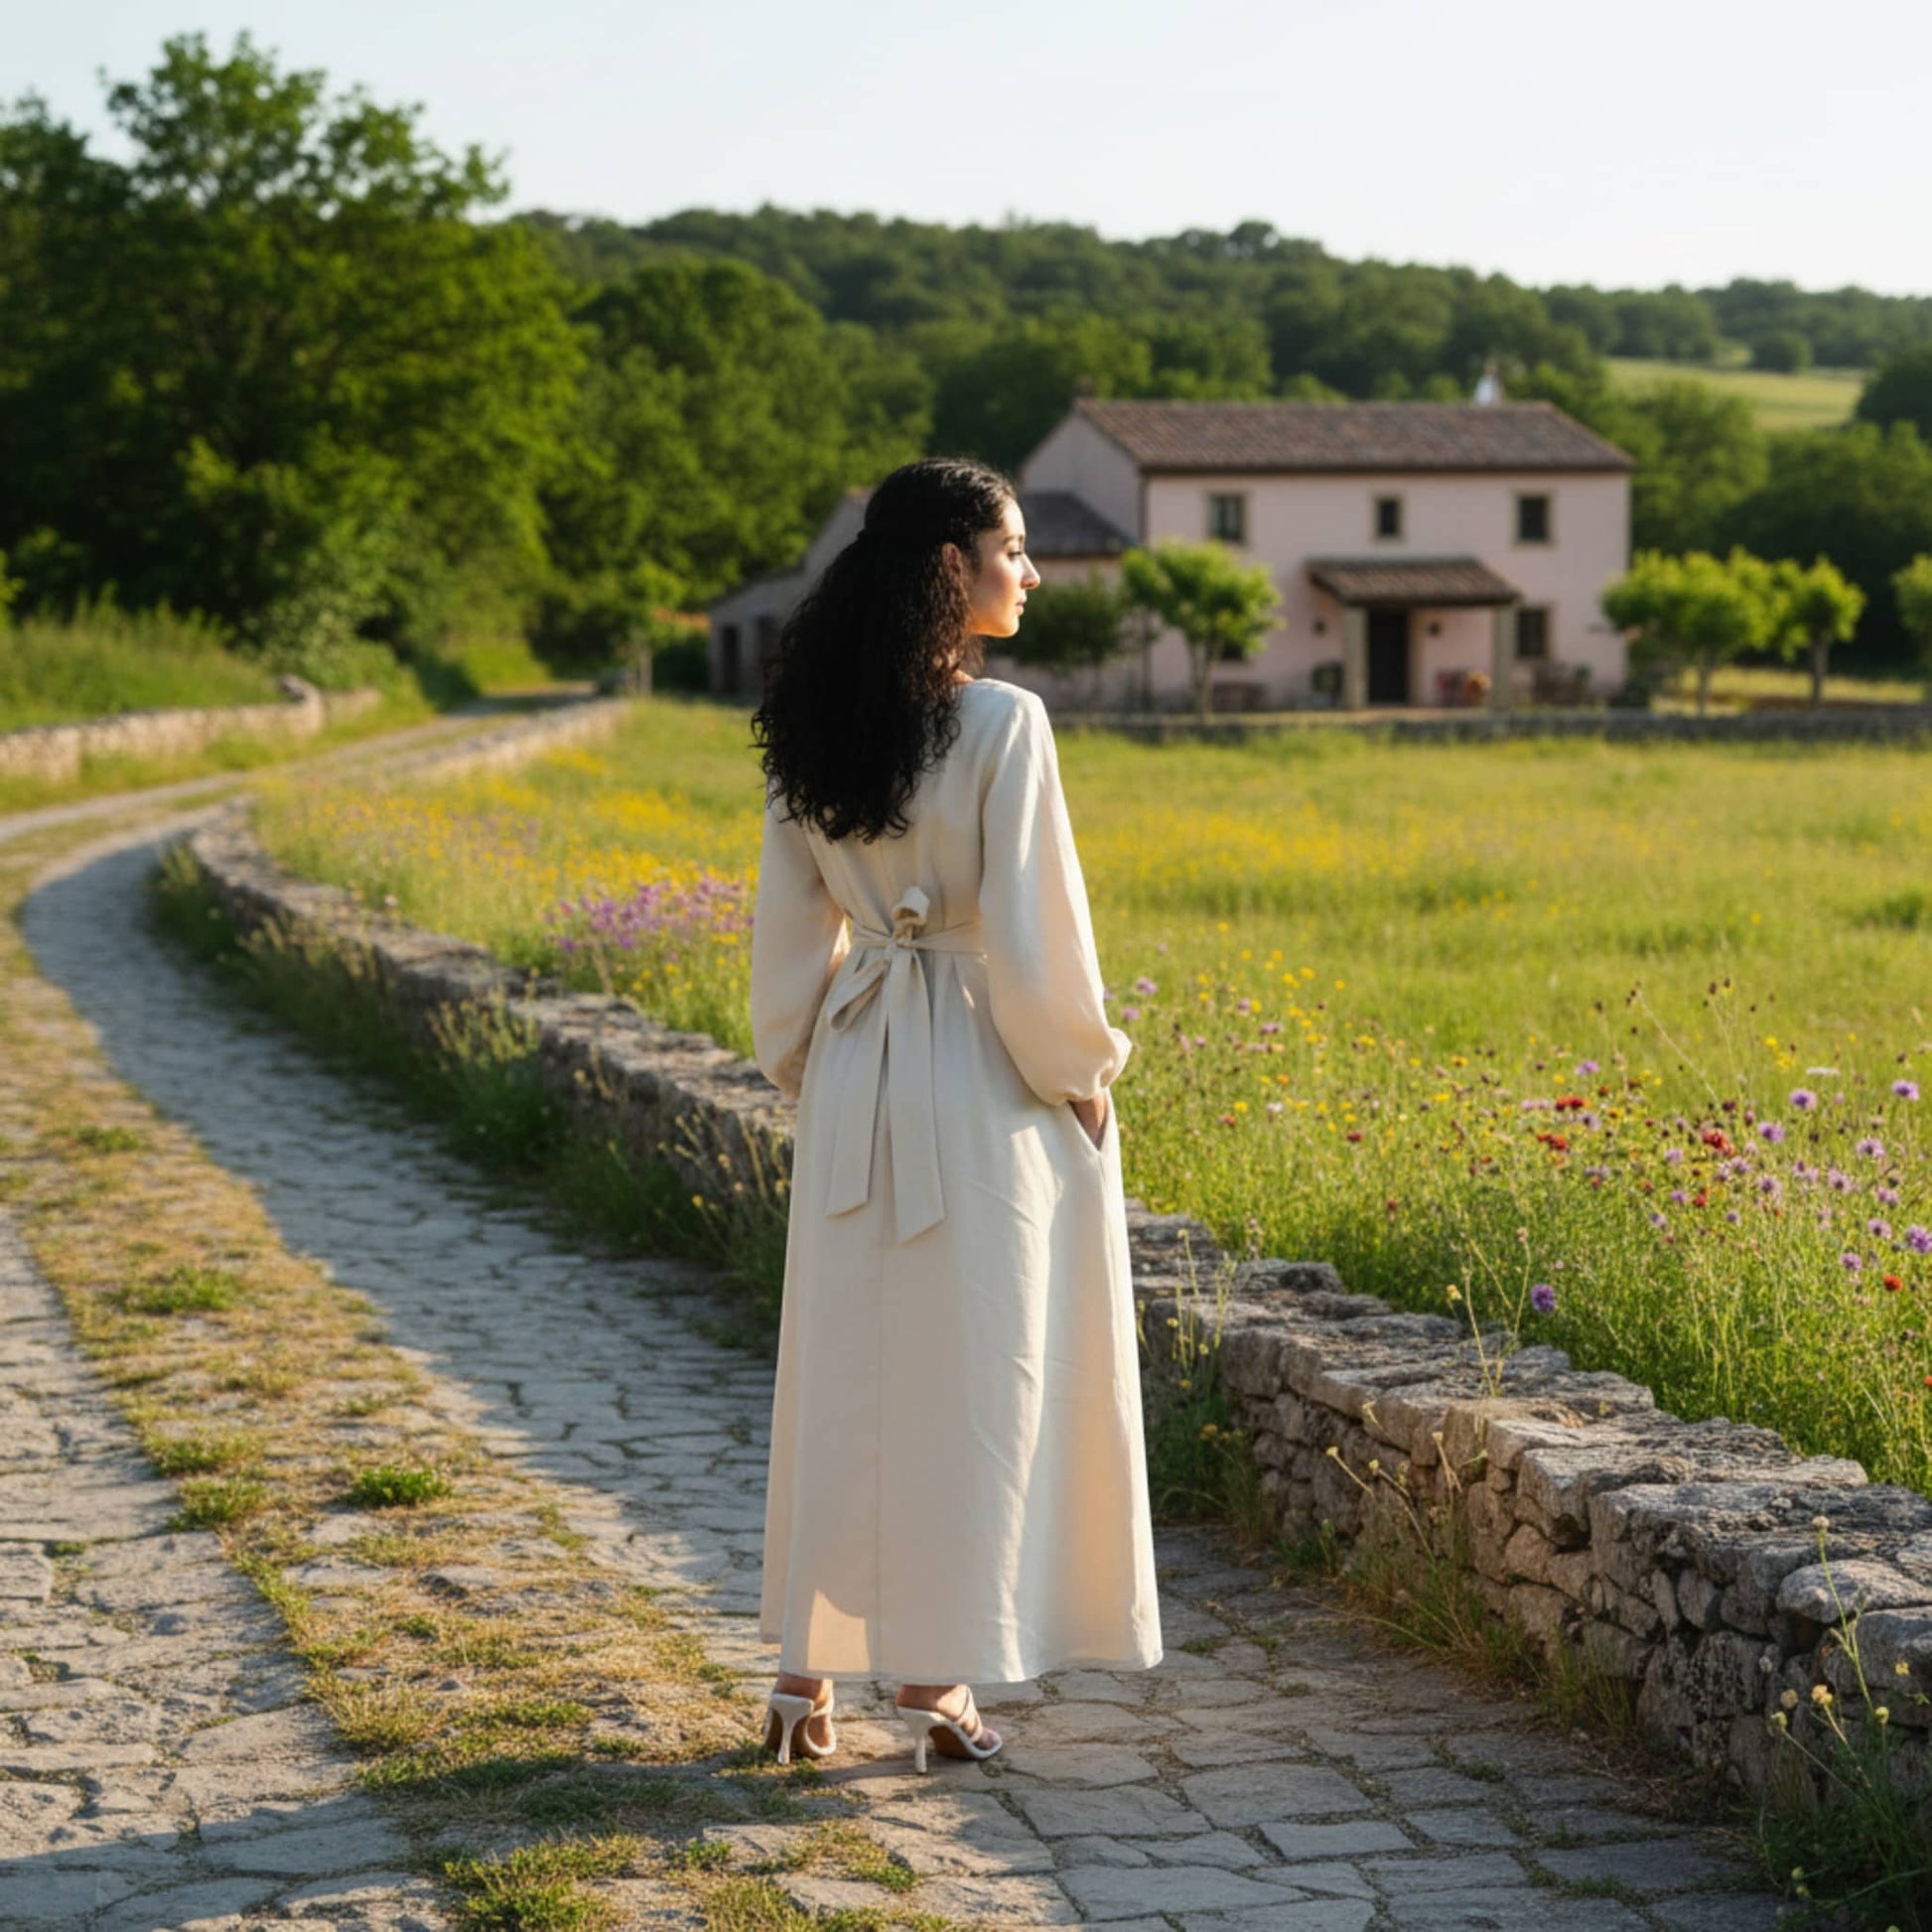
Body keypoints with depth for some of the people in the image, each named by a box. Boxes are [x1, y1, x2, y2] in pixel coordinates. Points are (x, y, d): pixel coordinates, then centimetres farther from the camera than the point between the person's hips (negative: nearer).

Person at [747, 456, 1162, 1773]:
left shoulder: (818, 729, 3)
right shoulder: (1001, 725, -16)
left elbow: (790, 924, 8)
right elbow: (1030, 935, -16)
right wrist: (1082, 1073, -3)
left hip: (856, 1074, 6)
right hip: (984, 1075, -6)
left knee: (846, 1365, 13)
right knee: (970, 1368, 4)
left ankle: (809, 1666, 16)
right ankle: (937, 1674, 10)